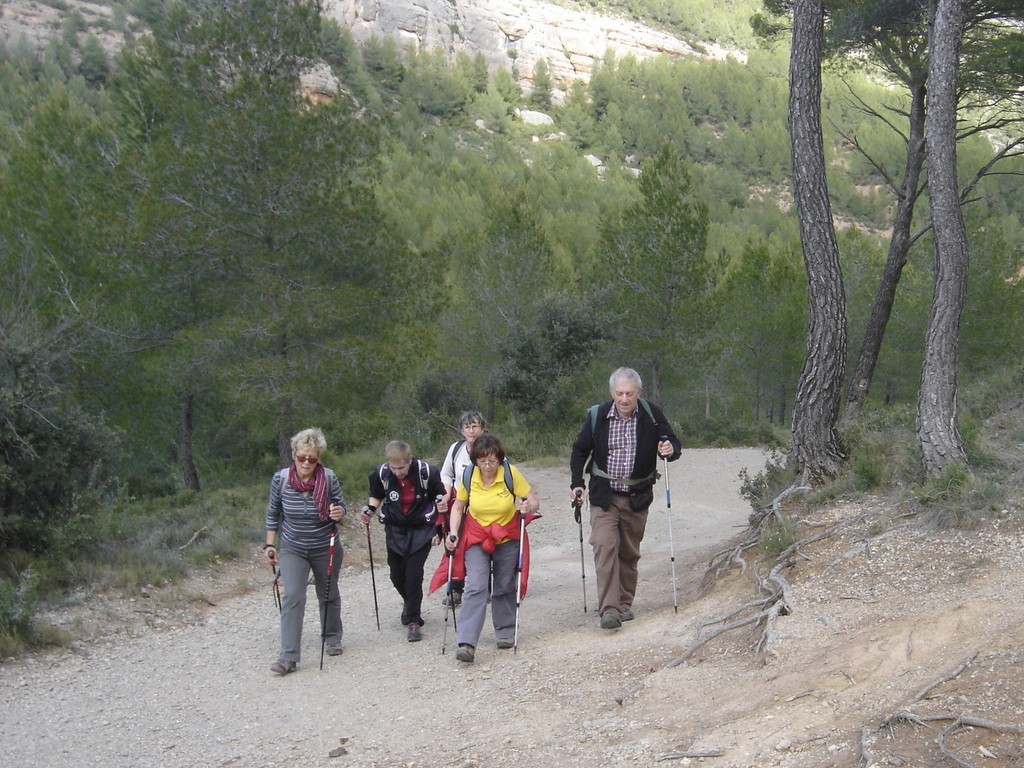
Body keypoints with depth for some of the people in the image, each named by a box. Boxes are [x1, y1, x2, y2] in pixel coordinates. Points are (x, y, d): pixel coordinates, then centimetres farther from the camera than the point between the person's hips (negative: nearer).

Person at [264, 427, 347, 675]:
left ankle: (332, 638, 42)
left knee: (328, 595, 18)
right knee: (292, 596, -15)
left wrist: (338, 513, -27)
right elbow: (273, 513, 0)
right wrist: (270, 544, 1)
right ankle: (289, 656, -15)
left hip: (326, 549, 1)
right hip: (292, 548, -1)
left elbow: (341, 507, -4)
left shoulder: (329, 478, -17)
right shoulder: (280, 479, -14)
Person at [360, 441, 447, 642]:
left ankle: (414, 621, 1)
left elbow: (439, 494, -1)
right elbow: (377, 496, 8)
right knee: (397, 574, 9)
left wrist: (441, 502, -22)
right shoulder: (381, 474, -13)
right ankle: (410, 602, 42)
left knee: (414, 573, -11)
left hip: (421, 529, -3)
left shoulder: (426, 472, -19)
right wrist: (369, 510, -9)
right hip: (395, 529, 3)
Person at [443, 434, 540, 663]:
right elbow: (458, 507, 2)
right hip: (476, 538, 0)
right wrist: (453, 534, -10)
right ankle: (466, 643, -20)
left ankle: (506, 632, 33)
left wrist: (530, 506, -35)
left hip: (507, 538, 0)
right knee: (476, 587, -14)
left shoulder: (511, 474, -17)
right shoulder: (468, 476, -12)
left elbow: (534, 501, -12)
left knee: (505, 587, 13)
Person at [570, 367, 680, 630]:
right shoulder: (597, 415, -5)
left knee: (629, 553, 10)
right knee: (604, 546, -17)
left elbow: (672, 442, 3)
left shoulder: (652, 415, -6)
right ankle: (609, 609, -20)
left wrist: (671, 449, -22)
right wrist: (577, 483, -2)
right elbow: (580, 450, 7)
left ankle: (624, 603, 26)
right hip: (604, 496, -1)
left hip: (637, 497, 1)